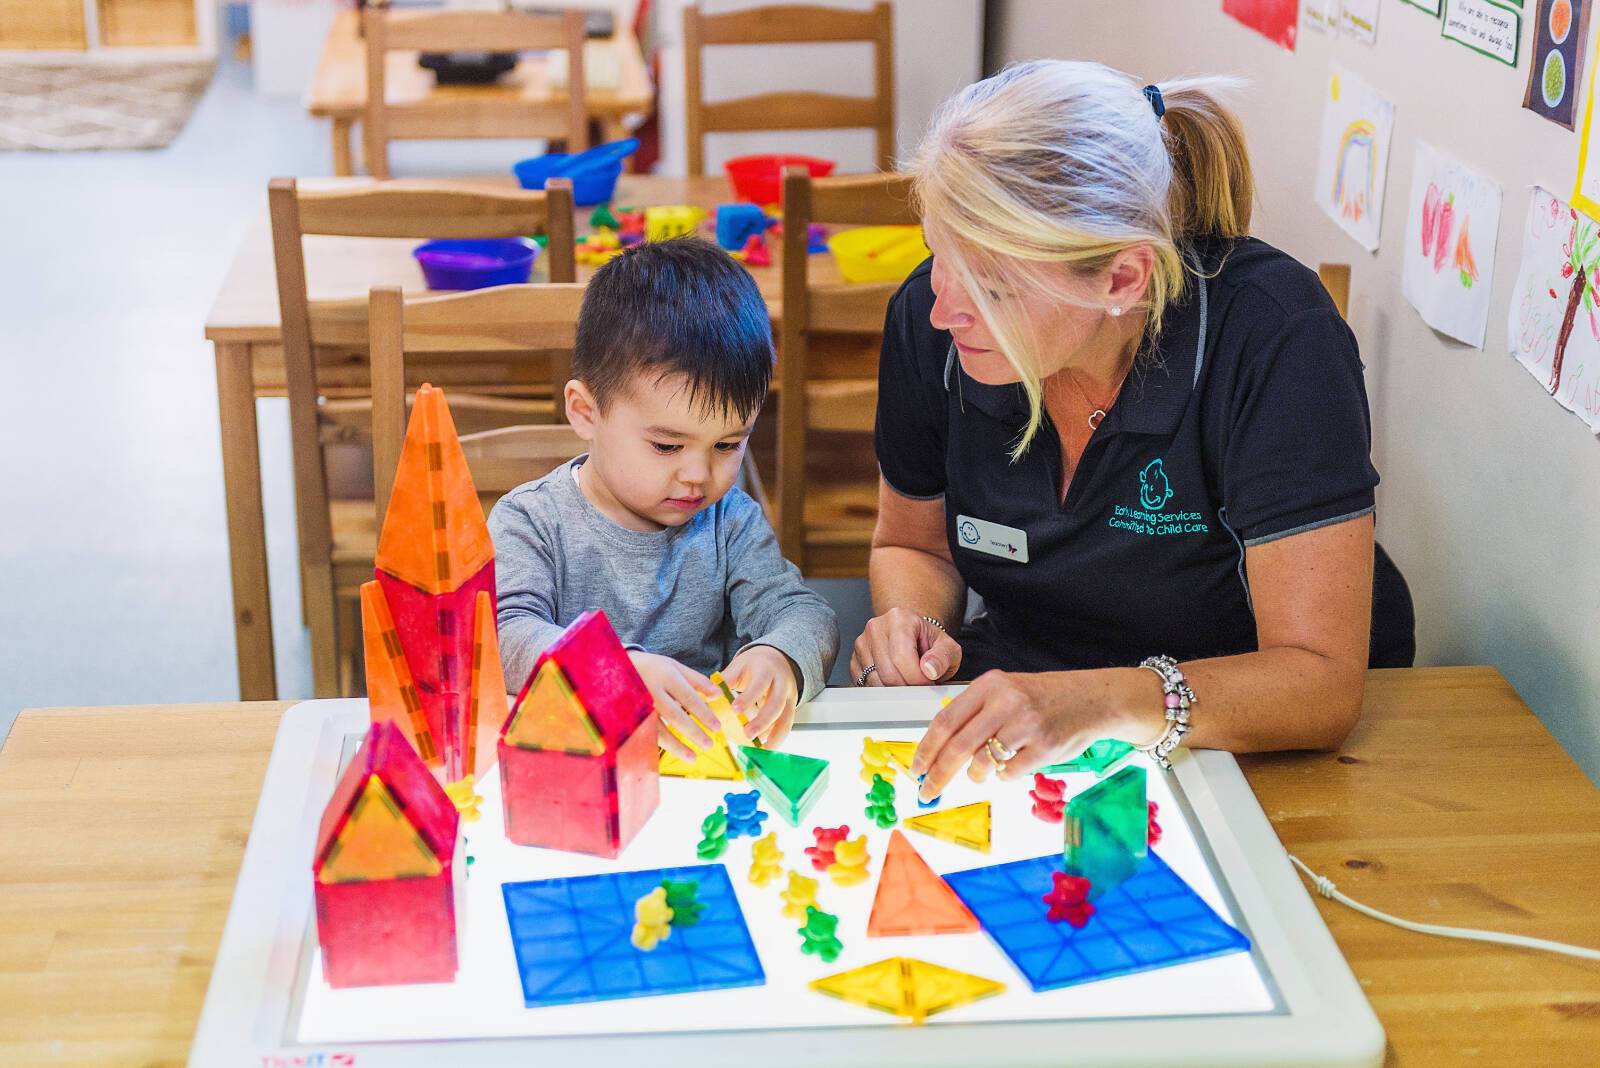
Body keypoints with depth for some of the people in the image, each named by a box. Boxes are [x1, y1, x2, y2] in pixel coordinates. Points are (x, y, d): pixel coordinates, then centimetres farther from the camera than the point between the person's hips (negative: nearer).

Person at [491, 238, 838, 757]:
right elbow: (511, 639, -18)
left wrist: (782, 660, -27)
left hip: (707, 749, 3)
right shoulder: (530, 521, -5)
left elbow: (801, 612, -2)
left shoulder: (732, 521, 6)